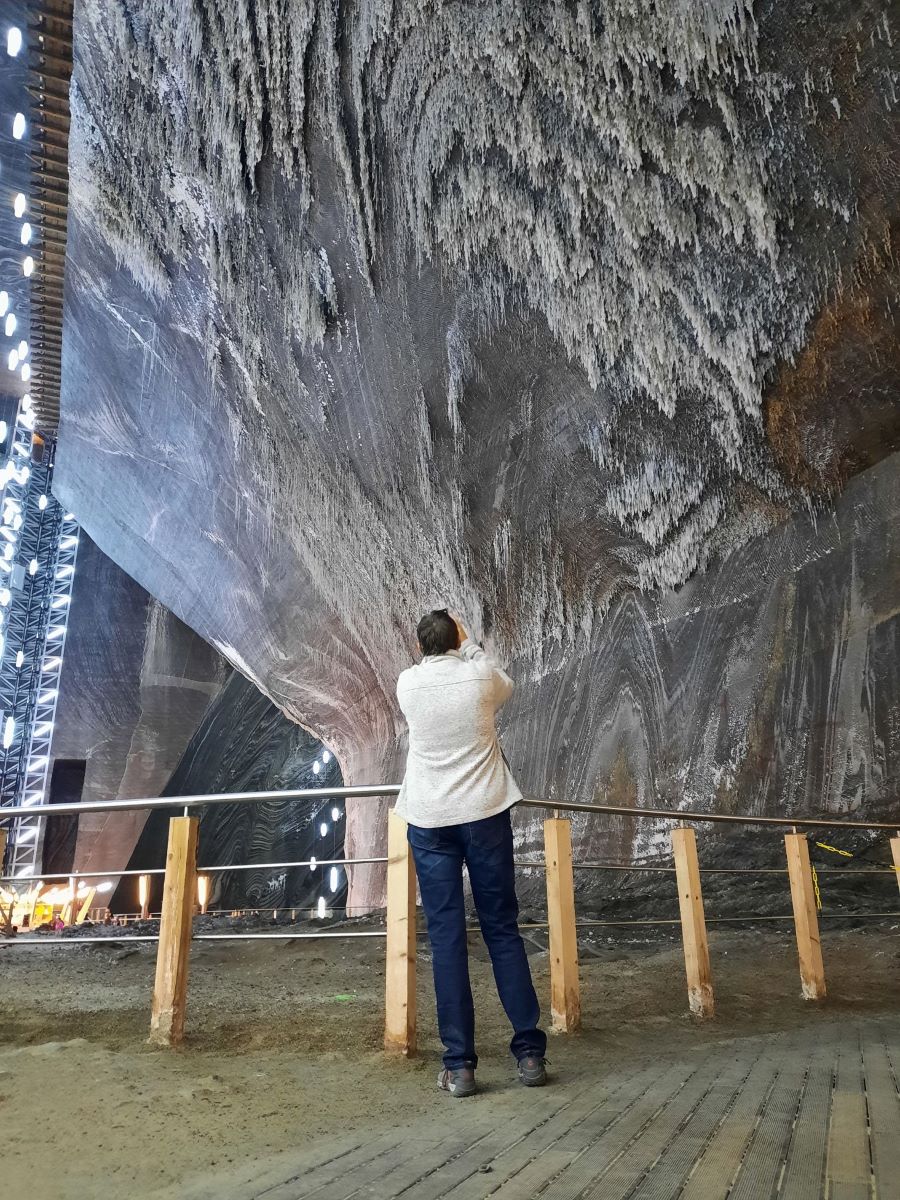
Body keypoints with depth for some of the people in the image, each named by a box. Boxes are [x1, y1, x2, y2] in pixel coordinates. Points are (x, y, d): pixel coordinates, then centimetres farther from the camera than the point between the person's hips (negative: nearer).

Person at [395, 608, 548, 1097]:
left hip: (429, 821, 0)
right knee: (503, 930, 9)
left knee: (446, 937, 5)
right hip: (485, 814, 0)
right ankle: (529, 1052, 15)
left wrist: (432, 648, 24)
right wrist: (469, 645, 21)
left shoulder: (407, 683, -2)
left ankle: (459, 1065, 8)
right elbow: (506, 686, 19)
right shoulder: (480, 676, -5)